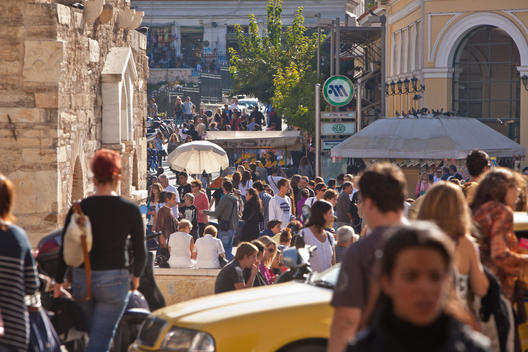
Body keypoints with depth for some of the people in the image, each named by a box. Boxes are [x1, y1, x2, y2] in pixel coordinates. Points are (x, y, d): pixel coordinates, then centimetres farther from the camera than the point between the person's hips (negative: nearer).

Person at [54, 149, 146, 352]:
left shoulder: (79, 208, 0)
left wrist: (58, 282, 12)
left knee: (96, 334, 21)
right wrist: (136, 275, 20)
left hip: (81, 279, 3)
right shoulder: (130, 210, -5)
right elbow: (140, 251, 1)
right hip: (113, 280, -3)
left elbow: (64, 249, 2)